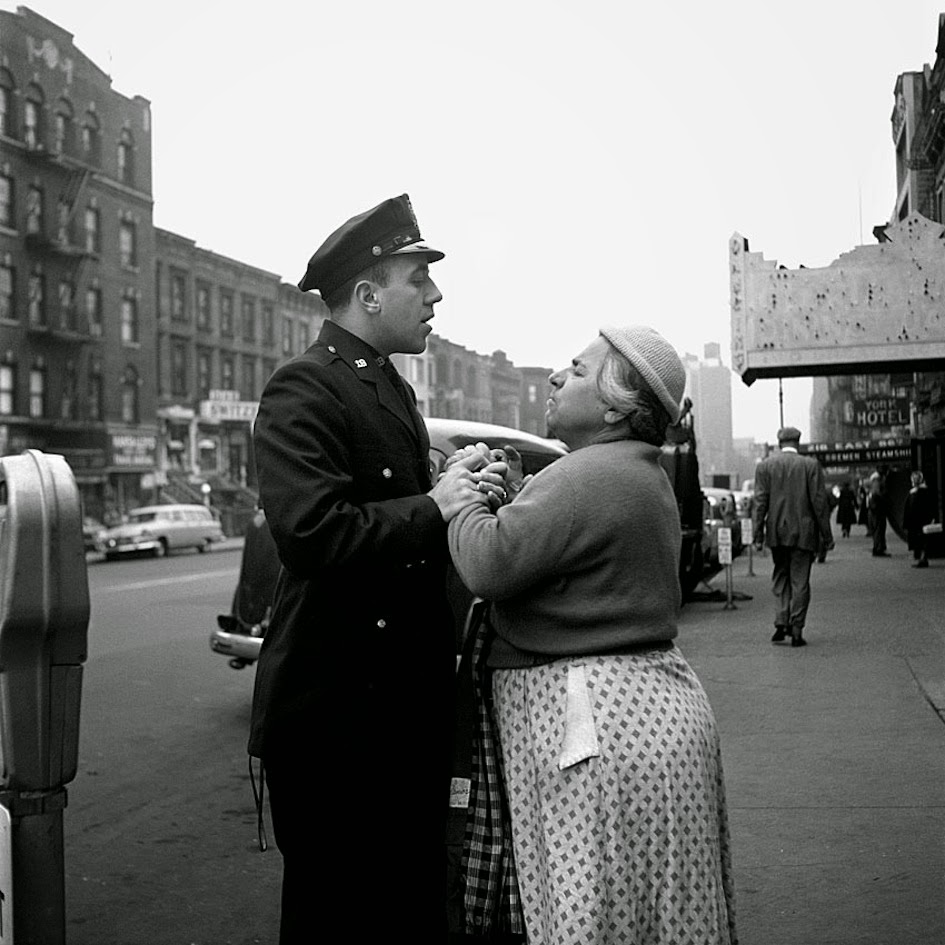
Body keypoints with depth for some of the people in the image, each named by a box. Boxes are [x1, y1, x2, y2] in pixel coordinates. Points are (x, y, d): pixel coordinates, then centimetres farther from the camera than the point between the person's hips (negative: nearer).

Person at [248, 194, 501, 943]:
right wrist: (433, 507, -20)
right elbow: (311, 532, -28)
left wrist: (464, 496, 4)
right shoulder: (301, 391, -14)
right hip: (335, 713, -9)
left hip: (409, 704, 9)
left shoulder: (395, 390, 15)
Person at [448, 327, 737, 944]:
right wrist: (504, 497, 8)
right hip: (648, 705, 11)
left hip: (600, 725, -11)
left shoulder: (591, 476, -18)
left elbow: (491, 563, -23)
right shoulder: (642, 475, 18)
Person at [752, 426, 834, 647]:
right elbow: (819, 502, -4)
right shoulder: (810, 465, -3)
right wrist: (826, 535, 0)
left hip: (776, 532, 2)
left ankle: (781, 623, 3)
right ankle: (796, 629, 3)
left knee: (780, 577, 15)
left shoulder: (765, 465, 1)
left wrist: (759, 535, 1)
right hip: (803, 532, -2)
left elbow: (760, 502, -1)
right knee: (800, 581, 4)